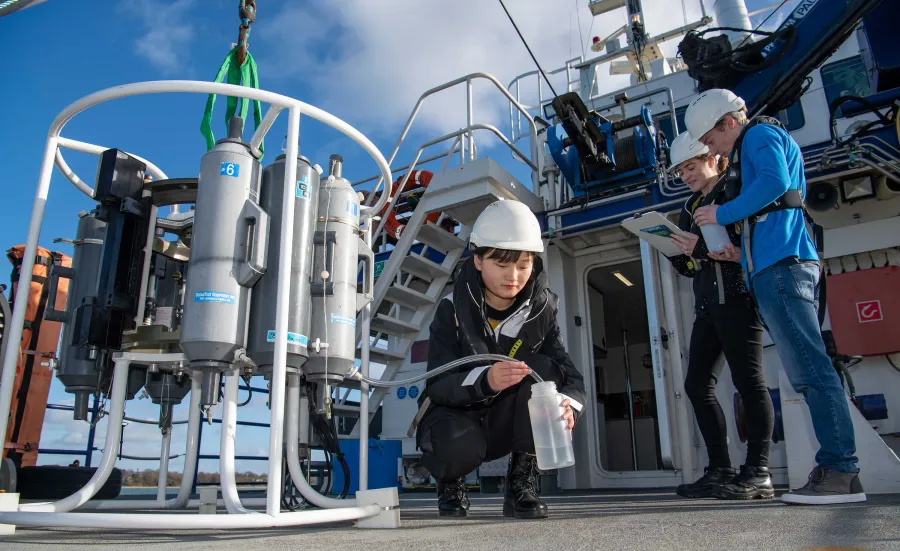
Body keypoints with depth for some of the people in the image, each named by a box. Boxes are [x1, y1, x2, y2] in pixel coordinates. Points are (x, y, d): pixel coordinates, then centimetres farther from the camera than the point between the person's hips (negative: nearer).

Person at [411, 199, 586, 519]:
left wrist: (568, 404, -39)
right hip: (456, 415, -3)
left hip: (506, 423, 3)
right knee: (459, 448, -37)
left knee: (544, 368, -24)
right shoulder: (452, 310, -16)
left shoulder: (541, 311, -8)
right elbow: (439, 384, -25)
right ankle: (450, 483, 4)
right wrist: (485, 380, -47)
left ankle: (522, 482, -11)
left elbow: (572, 377, -14)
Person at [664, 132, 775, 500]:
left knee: (747, 379, -9)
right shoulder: (691, 208, 23)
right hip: (707, 303, 8)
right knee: (697, 384, 3)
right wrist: (677, 249, 0)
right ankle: (720, 471, 8)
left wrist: (701, 248, -20)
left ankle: (757, 474, -5)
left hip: (735, 294, -8)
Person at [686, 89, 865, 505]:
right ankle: (836, 470, 6)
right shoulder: (752, 151, 32)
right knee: (809, 370, 5)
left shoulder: (760, 133, 3)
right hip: (774, 267, 10)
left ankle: (840, 473, -12)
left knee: (809, 369, -13)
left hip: (782, 263, -10)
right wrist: (741, 254, 23)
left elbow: (774, 181, -16)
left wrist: (723, 213, -7)